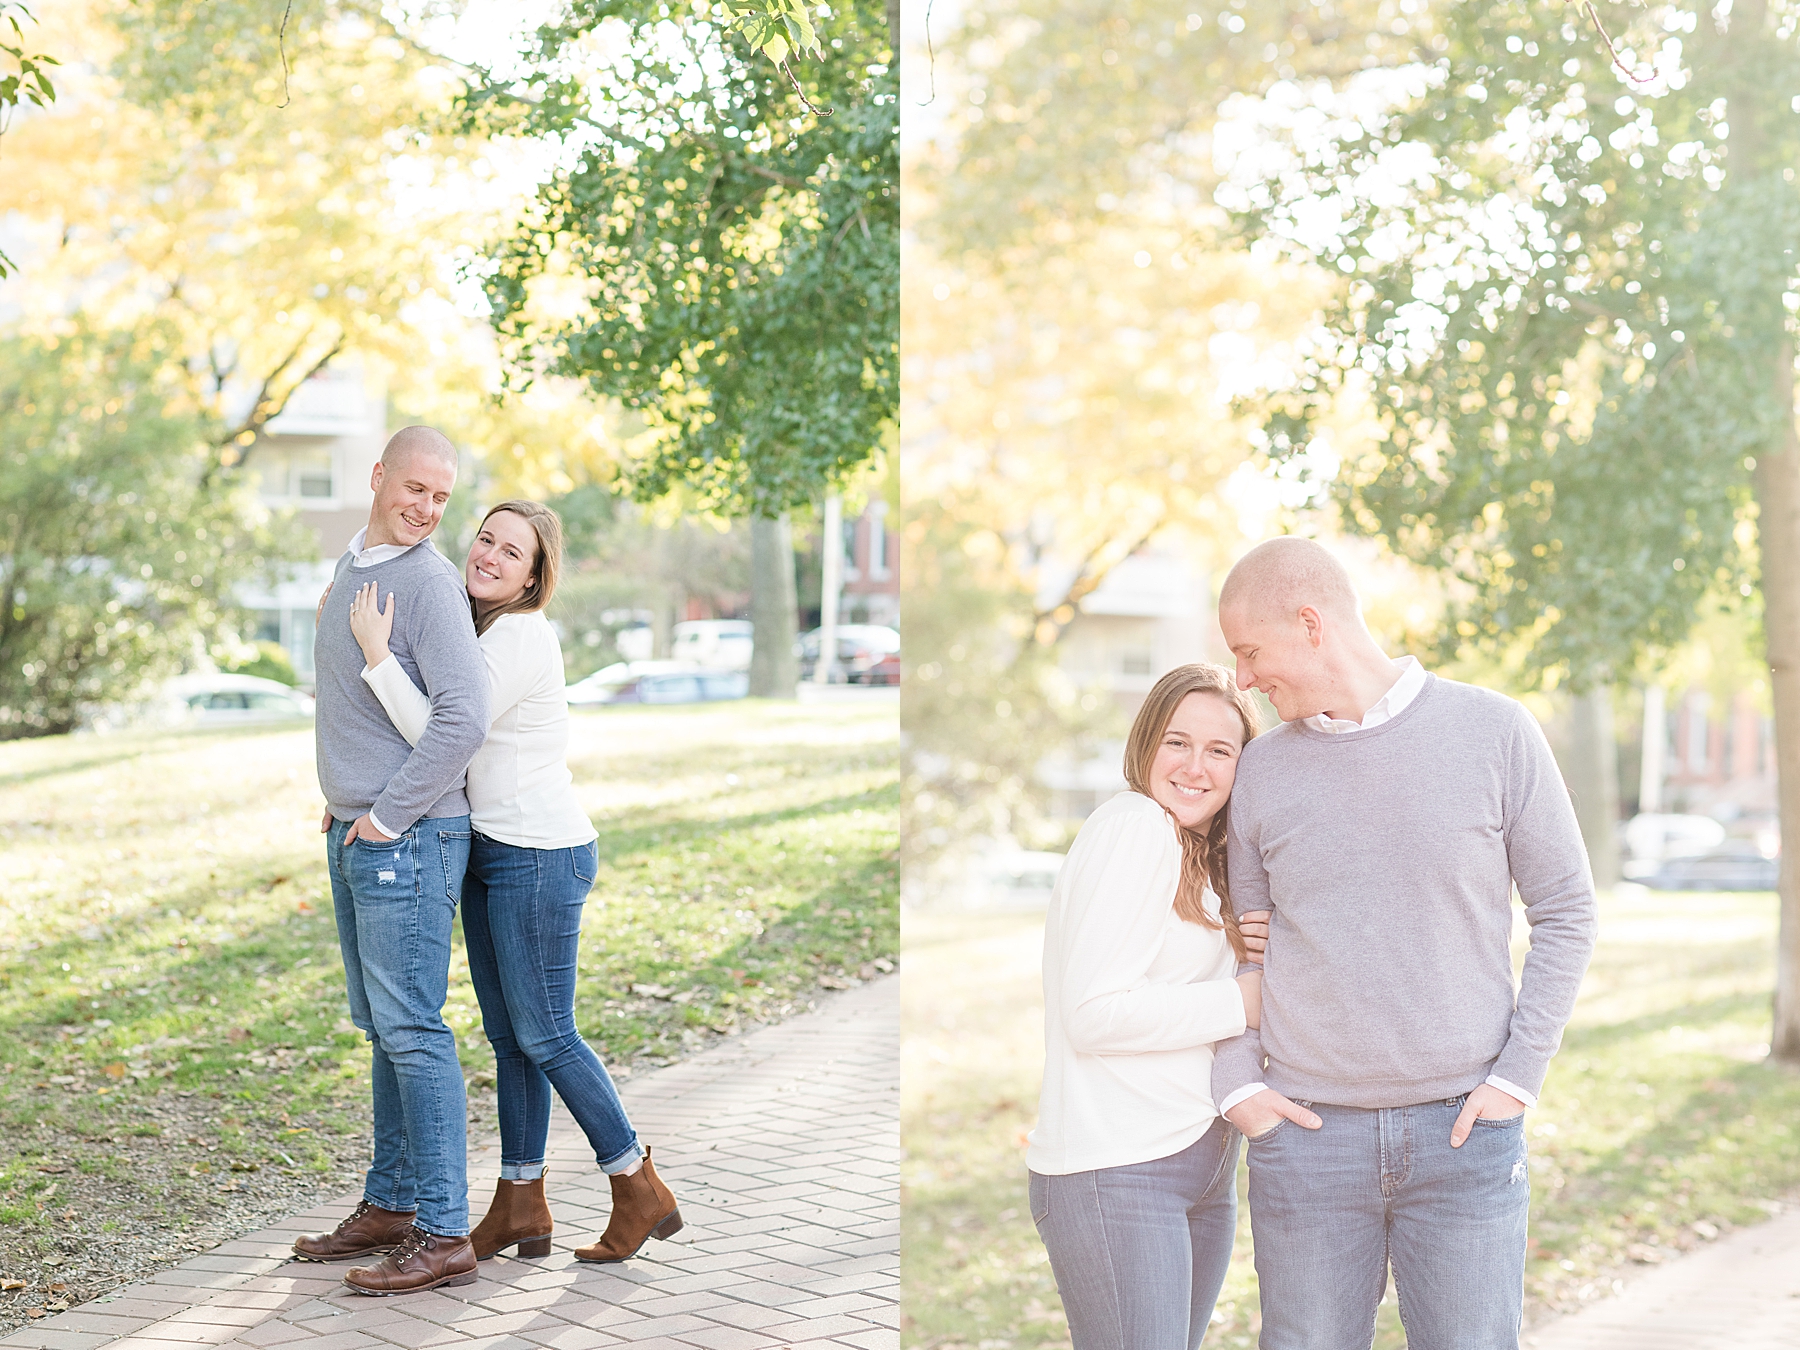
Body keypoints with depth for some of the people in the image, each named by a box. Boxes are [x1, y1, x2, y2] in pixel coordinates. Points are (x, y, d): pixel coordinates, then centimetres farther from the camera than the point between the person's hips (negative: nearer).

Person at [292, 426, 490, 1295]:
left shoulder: (430, 582, -14)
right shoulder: (349, 569, 15)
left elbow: (464, 718, -24)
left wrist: (387, 814, -18)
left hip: (408, 840, -9)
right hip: (354, 834, 9)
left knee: (412, 1031, -8)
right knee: (381, 1028, 15)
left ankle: (443, 1234, -4)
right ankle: (389, 1207, 25)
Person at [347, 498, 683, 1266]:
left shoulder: (521, 637, -18)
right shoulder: (476, 628, 11)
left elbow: (443, 737, -21)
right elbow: (438, 728, 25)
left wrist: (374, 650, -19)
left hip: (540, 857, -9)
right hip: (491, 851, 9)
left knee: (544, 1036, -1)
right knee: (506, 1033, 12)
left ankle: (641, 1192, 10)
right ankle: (520, 1209, 20)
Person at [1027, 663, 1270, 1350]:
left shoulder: (1202, 855, 16)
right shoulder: (1135, 825, -13)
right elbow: (1093, 1014, -19)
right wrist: (1242, 1001, -15)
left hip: (1202, 1163, 9)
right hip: (1114, 1174, -9)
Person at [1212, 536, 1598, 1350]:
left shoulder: (1494, 734, -2)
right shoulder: (1263, 769, 5)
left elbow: (1566, 914, 3)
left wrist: (1517, 1076, -5)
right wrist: (1236, 1082, 0)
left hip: (1463, 1130, -2)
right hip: (1305, 1135, 2)